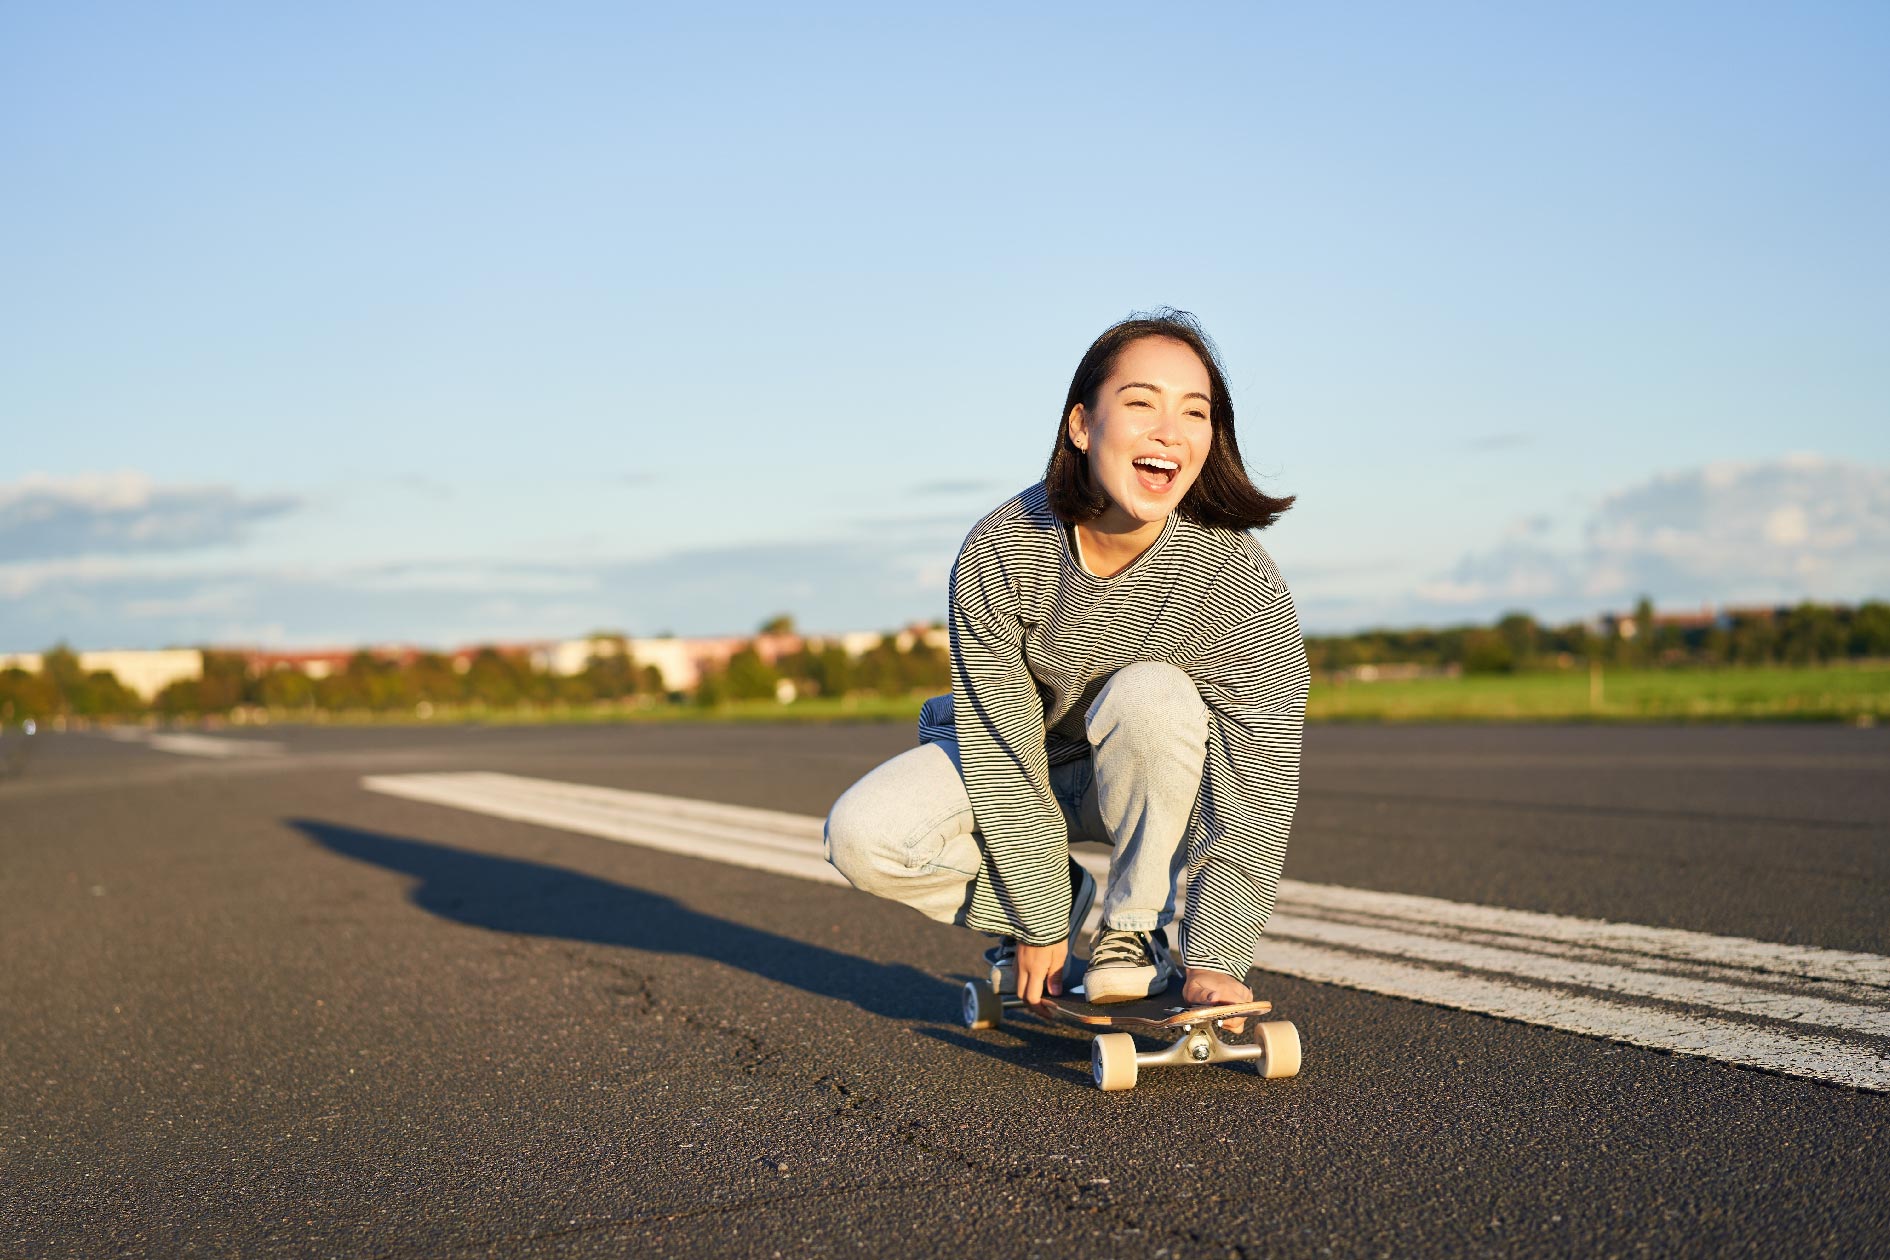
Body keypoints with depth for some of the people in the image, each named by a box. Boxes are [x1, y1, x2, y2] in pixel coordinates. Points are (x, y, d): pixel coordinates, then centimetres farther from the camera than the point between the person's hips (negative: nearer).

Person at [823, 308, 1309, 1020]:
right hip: (1025, 763, 1)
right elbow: (1000, 746, -20)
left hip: (1156, 781, -1)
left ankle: (1134, 934, -13)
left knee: (1151, 695, -35)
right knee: (861, 835, -22)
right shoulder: (999, 552, -26)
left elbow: (1257, 791, -26)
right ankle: (1058, 898, 6)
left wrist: (1216, 961, -32)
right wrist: (1039, 926, -17)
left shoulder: (1239, 578, -28)